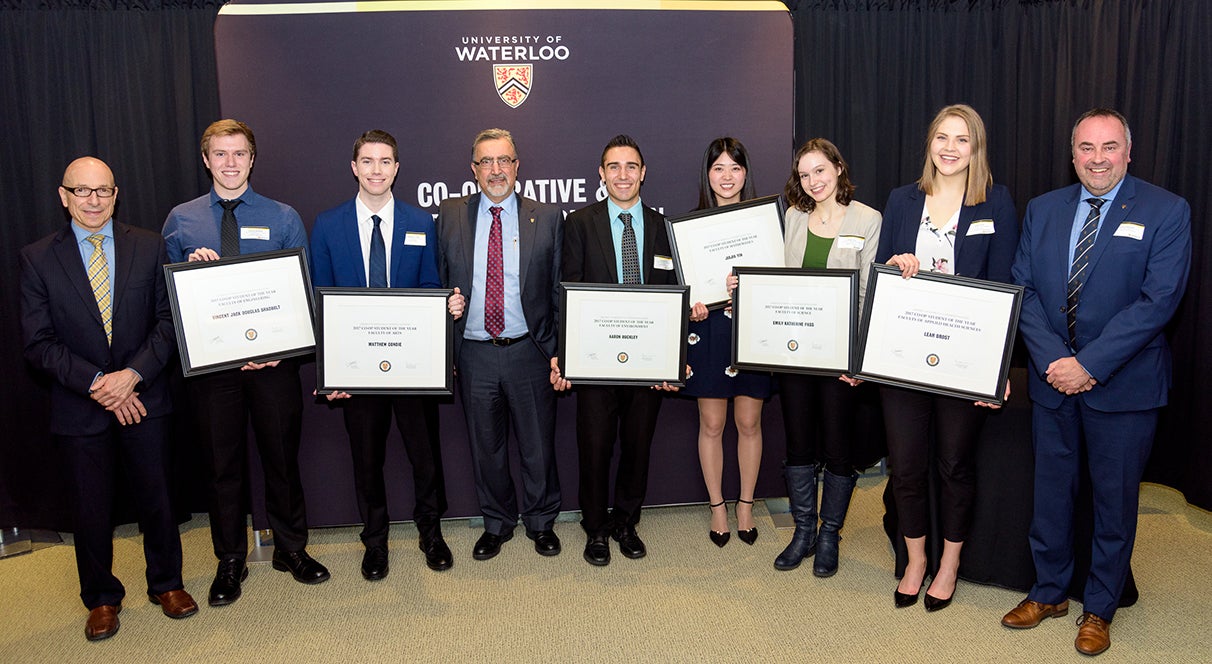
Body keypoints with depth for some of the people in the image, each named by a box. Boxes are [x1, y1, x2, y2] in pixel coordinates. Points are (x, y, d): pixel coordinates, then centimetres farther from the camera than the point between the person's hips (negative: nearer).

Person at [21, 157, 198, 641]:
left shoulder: (150, 247, 0)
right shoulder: (37, 259, -1)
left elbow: (169, 321, -4)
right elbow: (39, 343, -5)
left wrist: (132, 374, -17)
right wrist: (96, 383, -16)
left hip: (144, 399, 0)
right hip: (79, 409, 0)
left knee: (156, 497, 11)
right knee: (90, 509, 11)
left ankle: (166, 583, 31)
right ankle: (101, 598, 31)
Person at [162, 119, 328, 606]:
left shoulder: (283, 218, 3)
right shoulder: (180, 220, 6)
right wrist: (191, 268, -12)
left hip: (274, 358, -1)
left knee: (282, 455, 9)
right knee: (223, 461, 9)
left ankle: (291, 549, 28)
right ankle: (230, 561, 26)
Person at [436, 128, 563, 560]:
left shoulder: (547, 218, 2)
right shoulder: (450, 216, 5)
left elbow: (560, 290, 2)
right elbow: (437, 283, 9)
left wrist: (559, 351, -3)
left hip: (529, 351, -1)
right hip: (474, 352, 1)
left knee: (538, 444, 10)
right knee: (486, 446, 13)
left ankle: (541, 522, 31)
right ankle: (496, 524, 33)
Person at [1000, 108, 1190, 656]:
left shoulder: (1166, 212, -6)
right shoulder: (1043, 210, 6)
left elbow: (1157, 301, -15)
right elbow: (1023, 290, -1)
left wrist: (1089, 364, -20)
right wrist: (1051, 360, -14)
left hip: (1122, 385, -3)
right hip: (1052, 380, 3)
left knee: (1114, 499, 10)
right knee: (1051, 489, 14)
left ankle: (1099, 609, 28)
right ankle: (1049, 592, 33)